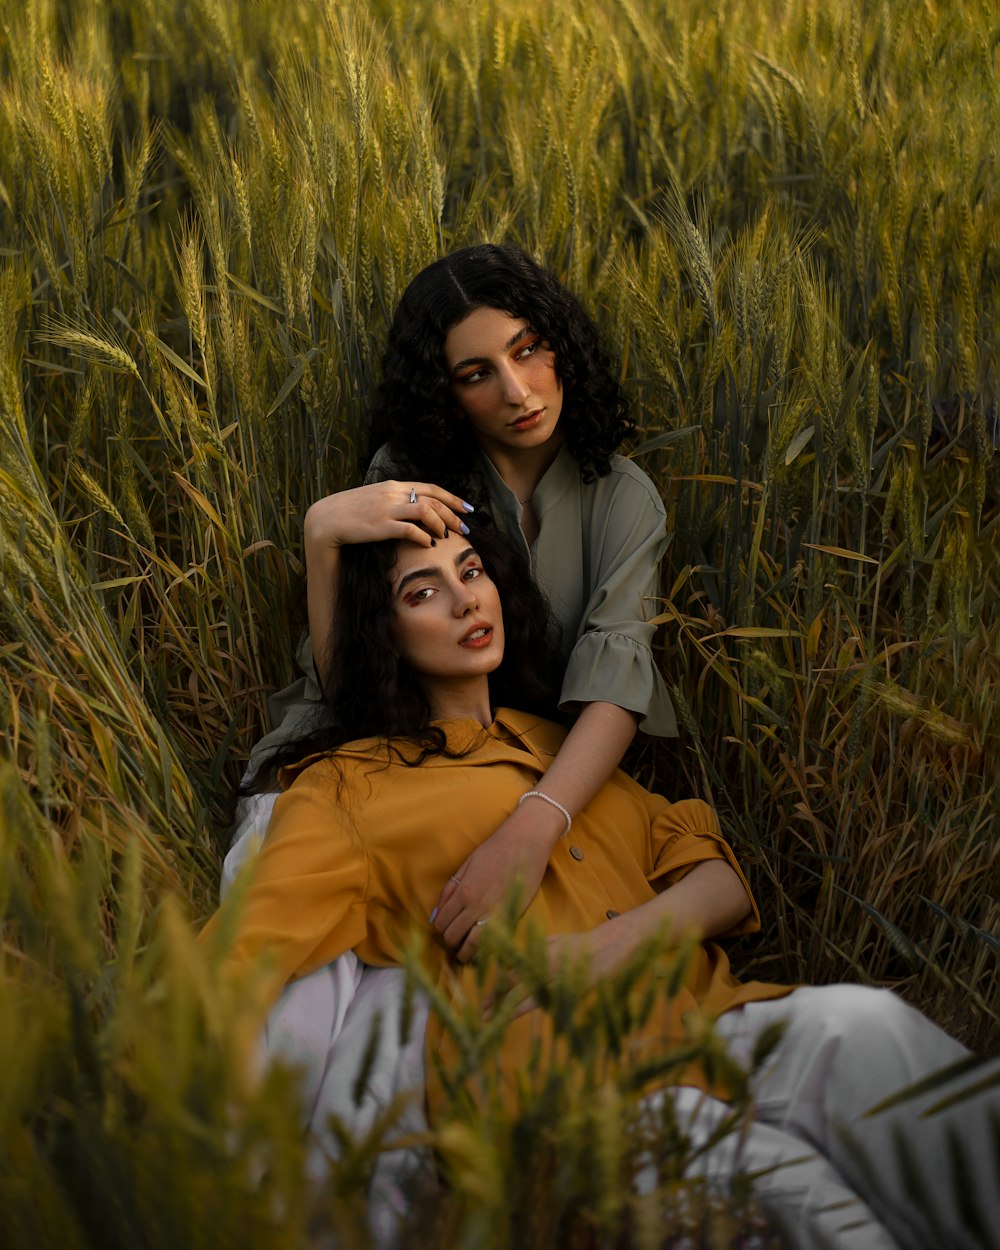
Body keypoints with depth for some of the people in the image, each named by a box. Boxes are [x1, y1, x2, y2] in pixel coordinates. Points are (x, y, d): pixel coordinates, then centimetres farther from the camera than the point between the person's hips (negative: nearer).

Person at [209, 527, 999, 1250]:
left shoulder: (561, 744, 27)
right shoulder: (346, 786, 15)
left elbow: (723, 886, 18)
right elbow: (245, 958, 2)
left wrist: (620, 940, -3)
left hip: (709, 1020, 5)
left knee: (859, 1023, -28)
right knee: (794, 1182, -33)